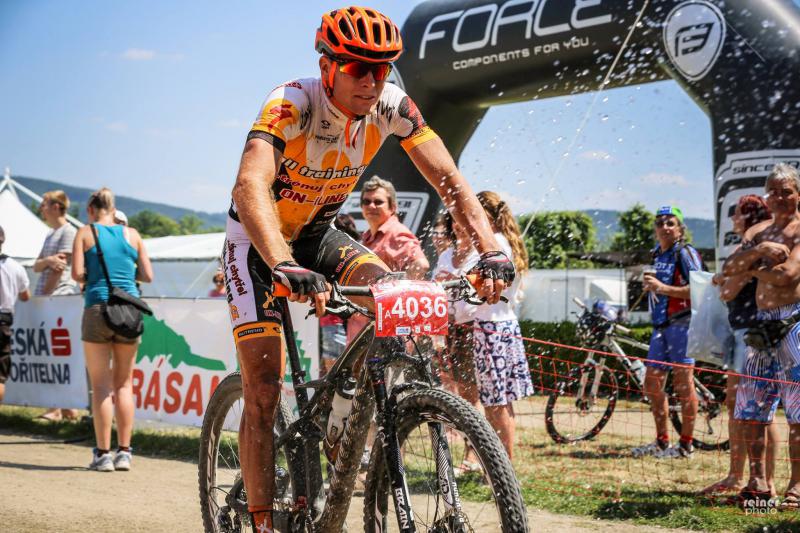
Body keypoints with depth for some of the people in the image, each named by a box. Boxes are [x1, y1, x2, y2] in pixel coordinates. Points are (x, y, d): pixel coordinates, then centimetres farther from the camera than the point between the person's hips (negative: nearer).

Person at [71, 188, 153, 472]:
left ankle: (103, 454, -2)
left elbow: (77, 273, -6)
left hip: (98, 308, -2)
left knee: (100, 385, 1)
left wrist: (94, 276, 15)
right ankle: (124, 452, 6)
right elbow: (147, 275, 7)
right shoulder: (132, 234, 10)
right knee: (124, 383, 10)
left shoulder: (85, 233, 4)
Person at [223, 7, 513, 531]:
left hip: (319, 234, 4)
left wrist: (491, 250, -36)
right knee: (264, 391, -10)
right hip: (260, 242, -4)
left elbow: (450, 179, -20)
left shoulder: (390, 105, -17)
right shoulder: (292, 104, -31)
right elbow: (250, 186, -47)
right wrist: (286, 267, -64)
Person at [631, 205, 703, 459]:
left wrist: (663, 287, -19)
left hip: (682, 323, -9)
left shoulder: (685, 252, -7)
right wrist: (649, 285, 9)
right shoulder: (657, 254, 18)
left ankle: (686, 445, 0)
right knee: (652, 385, 10)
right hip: (660, 325, 9)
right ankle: (662, 442, 20)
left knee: (683, 383, -6)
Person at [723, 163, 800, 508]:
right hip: (764, 324, 7)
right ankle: (757, 482, 11)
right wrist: (757, 251, -10)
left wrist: (753, 270, -1)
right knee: (750, 405, 5)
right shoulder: (758, 232, 17)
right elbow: (728, 268, 6)